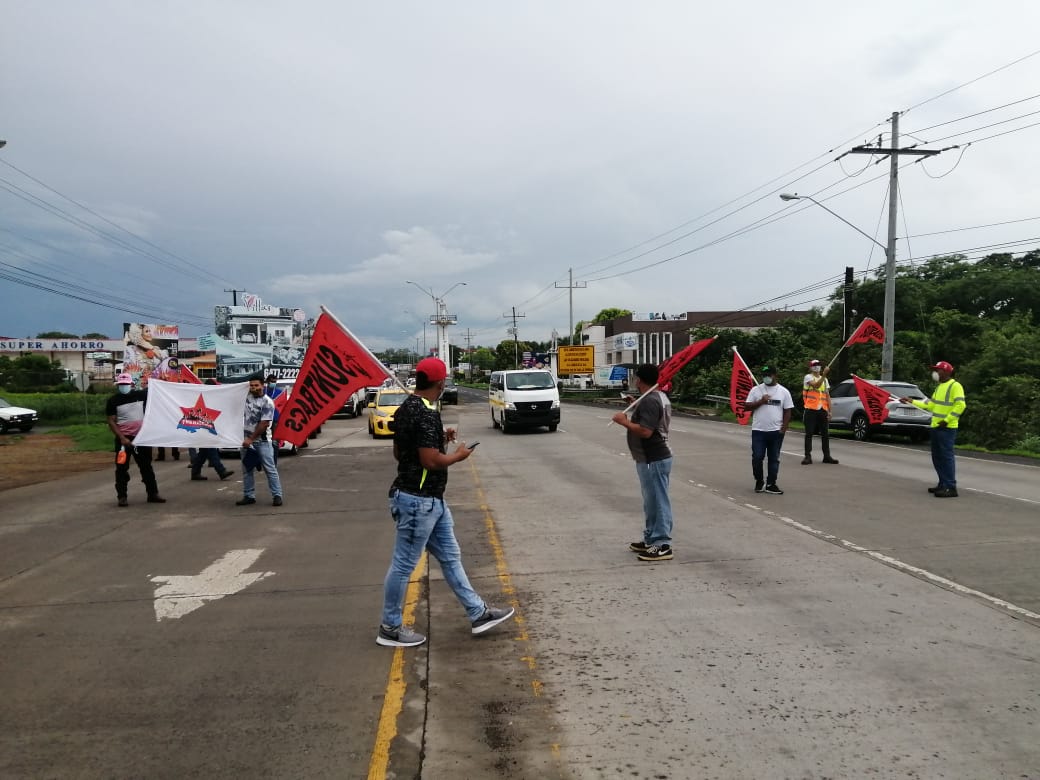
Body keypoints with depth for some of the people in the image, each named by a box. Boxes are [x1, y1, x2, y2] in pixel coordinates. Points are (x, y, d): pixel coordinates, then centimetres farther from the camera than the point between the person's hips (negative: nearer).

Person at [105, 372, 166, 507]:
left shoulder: (140, 395, 3)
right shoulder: (113, 401, -4)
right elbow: (111, 422, -7)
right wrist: (122, 438, -16)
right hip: (124, 438, -3)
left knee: (146, 466, 10)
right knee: (122, 468, 1)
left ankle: (153, 493, 17)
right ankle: (122, 497, 8)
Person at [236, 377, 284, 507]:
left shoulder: (267, 403, -12)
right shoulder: (247, 397, 6)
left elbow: (264, 424, -16)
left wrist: (251, 439, -17)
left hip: (262, 441, -6)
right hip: (246, 439, 6)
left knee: (270, 469, -5)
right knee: (246, 470, 10)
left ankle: (277, 495, -3)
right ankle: (249, 496, 17)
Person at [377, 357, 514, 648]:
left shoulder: (405, 409, 9)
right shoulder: (426, 414, -22)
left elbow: (398, 452, 17)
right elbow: (431, 461, -27)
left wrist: (439, 439, 15)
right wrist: (458, 455, -8)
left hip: (430, 499, 10)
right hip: (419, 500, -10)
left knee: (450, 556, 15)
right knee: (404, 565, 3)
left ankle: (478, 613, 24)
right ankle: (389, 628, 17)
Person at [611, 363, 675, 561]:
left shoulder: (649, 401, -20)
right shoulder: (659, 396, 13)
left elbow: (645, 431, -27)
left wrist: (624, 421, -16)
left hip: (653, 460, -11)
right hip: (655, 457, 11)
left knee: (657, 501, -6)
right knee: (652, 501, 16)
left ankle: (662, 546, -2)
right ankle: (651, 540, 25)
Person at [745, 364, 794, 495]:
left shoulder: (783, 391, 4)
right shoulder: (756, 390, 3)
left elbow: (788, 411, 5)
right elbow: (746, 406, 0)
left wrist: (784, 427, -5)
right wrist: (761, 401, -14)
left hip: (776, 431, 1)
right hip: (758, 430, -1)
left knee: (774, 459, 5)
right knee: (757, 458, -2)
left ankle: (771, 484, 13)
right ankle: (759, 482, 16)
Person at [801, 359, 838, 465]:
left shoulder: (824, 379, 17)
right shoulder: (808, 377, -1)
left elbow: (827, 395, 15)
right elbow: (816, 385, -20)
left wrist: (829, 410, 8)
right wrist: (824, 374, -27)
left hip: (823, 410, 6)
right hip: (811, 409, -5)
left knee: (825, 434, 7)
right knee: (809, 434, -3)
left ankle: (827, 456, 14)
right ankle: (808, 456, -1)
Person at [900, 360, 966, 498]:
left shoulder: (955, 386, -10)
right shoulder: (939, 386, 19)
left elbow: (960, 405, -18)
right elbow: (930, 404, 21)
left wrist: (946, 420, -20)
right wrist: (911, 401, 17)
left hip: (947, 428, -9)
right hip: (936, 427, 9)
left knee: (946, 457, -11)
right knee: (937, 457, 12)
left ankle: (951, 488, -10)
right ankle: (943, 484, 20)